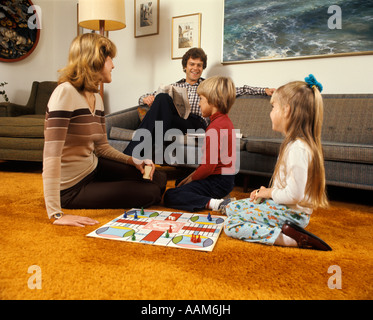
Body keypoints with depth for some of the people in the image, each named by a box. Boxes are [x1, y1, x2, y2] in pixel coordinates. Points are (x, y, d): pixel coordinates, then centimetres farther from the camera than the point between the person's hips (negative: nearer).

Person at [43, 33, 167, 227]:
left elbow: (101, 146, 11)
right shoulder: (66, 93, -22)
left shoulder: (96, 98, 6)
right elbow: (51, 155, -29)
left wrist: (133, 160, -5)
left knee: (158, 179, 6)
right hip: (72, 188, -8)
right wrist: (56, 214, -34)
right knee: (151, 193, -8)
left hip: (94, 168, 8)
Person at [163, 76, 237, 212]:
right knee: (179, 181, 28)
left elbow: (209, 166, -24)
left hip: (217, 182, -10)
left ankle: (212, 203, -25)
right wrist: (192, 175, 11)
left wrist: (191, 179, -7)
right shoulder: (225, 121, 12)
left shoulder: (214, 128, -21)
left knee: (169, 196, -13)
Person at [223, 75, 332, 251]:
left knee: (231, 225, -17)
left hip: (291, 213, -10)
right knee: (231, 208, 16)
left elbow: (294, 194, -28)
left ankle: (290, 239, -16)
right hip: (283, 206, 10)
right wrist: (266, 192, 4)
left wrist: (269, 193, -10)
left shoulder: (297, 147, -25)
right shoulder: (294, 142, 8)